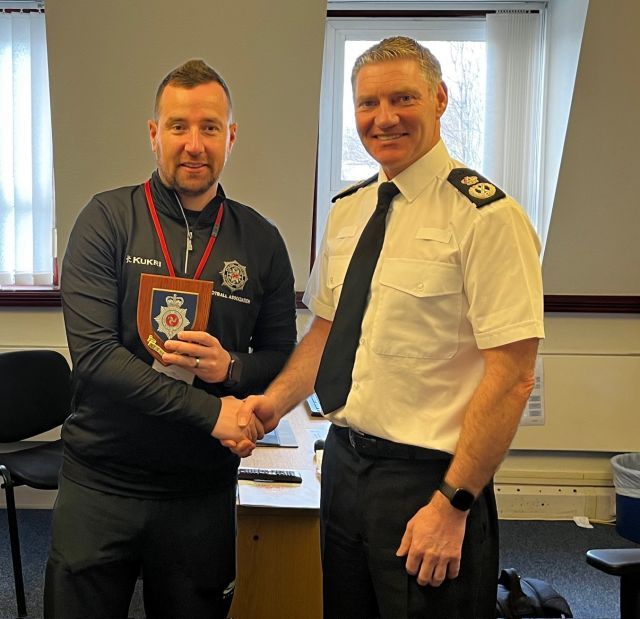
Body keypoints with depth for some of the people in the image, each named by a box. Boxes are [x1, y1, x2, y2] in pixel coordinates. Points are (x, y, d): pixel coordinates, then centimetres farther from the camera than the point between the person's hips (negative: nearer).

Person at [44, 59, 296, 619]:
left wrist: (231, 368, -16)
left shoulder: (261, 241, 1)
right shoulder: (107, 219, -6)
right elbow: (93, 352, -15)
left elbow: (284, 358, 7)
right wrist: (210, 411, -19)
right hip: (101, 483, -1)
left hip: (203, 490, 2)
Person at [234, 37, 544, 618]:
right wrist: (276, 401, -2)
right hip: (344, 462, 7)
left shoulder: (485, 215, -15)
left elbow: (511, 376, -18)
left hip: (426, 478, -6)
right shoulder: (347, 211, 6)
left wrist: (453, 504, -18)